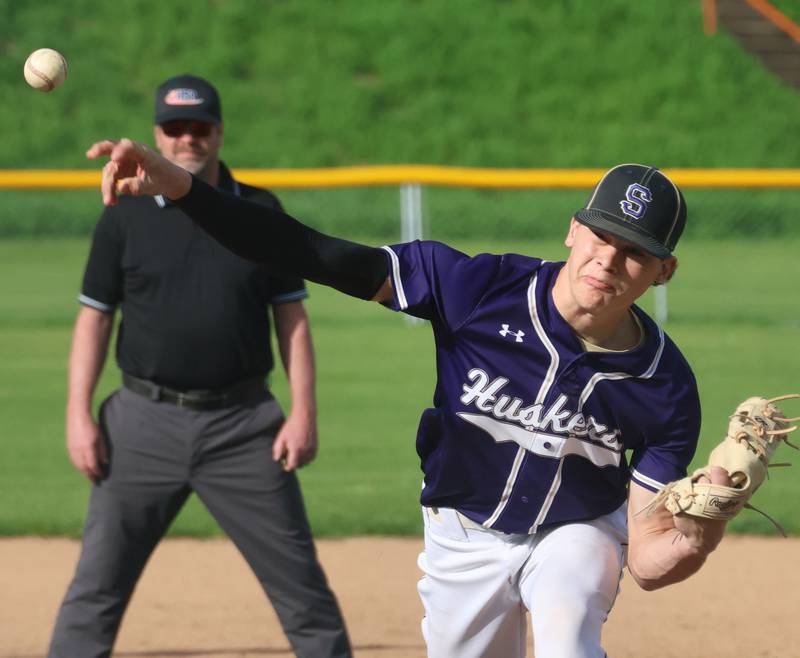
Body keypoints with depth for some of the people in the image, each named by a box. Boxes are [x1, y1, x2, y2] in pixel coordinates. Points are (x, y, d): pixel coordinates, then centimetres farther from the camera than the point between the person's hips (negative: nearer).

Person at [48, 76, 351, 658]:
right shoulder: (126, 218, 4)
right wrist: (79, 415, -5)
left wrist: (304, 411, -3)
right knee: (97, 583, -1)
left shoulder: (261, 212, 6)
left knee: (299, 579, 1)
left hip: (242, 424, 0)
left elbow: (291, 317, 6)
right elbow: (94, 318, 5)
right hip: (145, 422, 0)